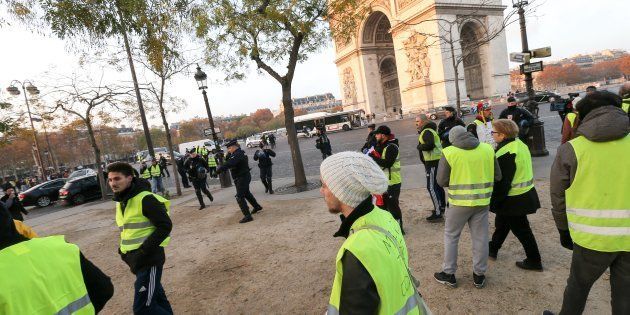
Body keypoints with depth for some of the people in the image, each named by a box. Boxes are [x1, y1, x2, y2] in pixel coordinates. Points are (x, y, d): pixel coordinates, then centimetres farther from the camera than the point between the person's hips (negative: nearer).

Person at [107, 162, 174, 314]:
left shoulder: (145, 199, -16)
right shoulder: (121, 202, 10)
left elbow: (165, 226, -18)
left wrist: (144, 250, -20)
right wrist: (124, 249, 8)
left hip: (149, 260, -8)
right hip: (137, 260, 8)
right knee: (157, 299, 19)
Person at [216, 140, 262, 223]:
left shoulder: (238, 154, -22)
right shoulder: (239, 153, 10)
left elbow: (229, 164, -35)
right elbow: (228, 161, 13)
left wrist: (219, 169, -34)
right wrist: (228, 154, -5)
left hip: (242, 178, -11)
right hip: (244, 176, 11)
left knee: (240, 197, -11)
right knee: (246, 193, 28)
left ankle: (247, 216, -12)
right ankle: (257, 206, 44)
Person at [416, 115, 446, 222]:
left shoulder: (426, 132, -15)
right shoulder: (428, 130, 17)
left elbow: (429, 145, -29)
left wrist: (419, 147, -14)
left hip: (432, 161, -11)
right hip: (434, 160, 11)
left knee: (432, 187, -9)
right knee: (437, 185, 20)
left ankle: (438, 213, -5)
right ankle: (441, 207, 33)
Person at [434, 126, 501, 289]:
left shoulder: (449, 152, -11)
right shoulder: (488, 149, -1)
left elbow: (442, 181, -8)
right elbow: (497, 176, 6)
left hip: (459, 201, -3)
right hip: (482, 201, 3)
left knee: (451, 236, 14)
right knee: (480, 238, 15)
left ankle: (448, 274, 22)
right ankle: (479, 275, 29)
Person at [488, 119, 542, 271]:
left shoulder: (506, 153, -26)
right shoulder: (519, 144, 5)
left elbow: (502, 182, -25)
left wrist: (494, 202, -16)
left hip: (514, 199, -10)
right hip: (525, 194, 10)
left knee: (521, 230, 6)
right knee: (501, 222, 22)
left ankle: (534, 261, 21)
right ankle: (493, 249, 37)